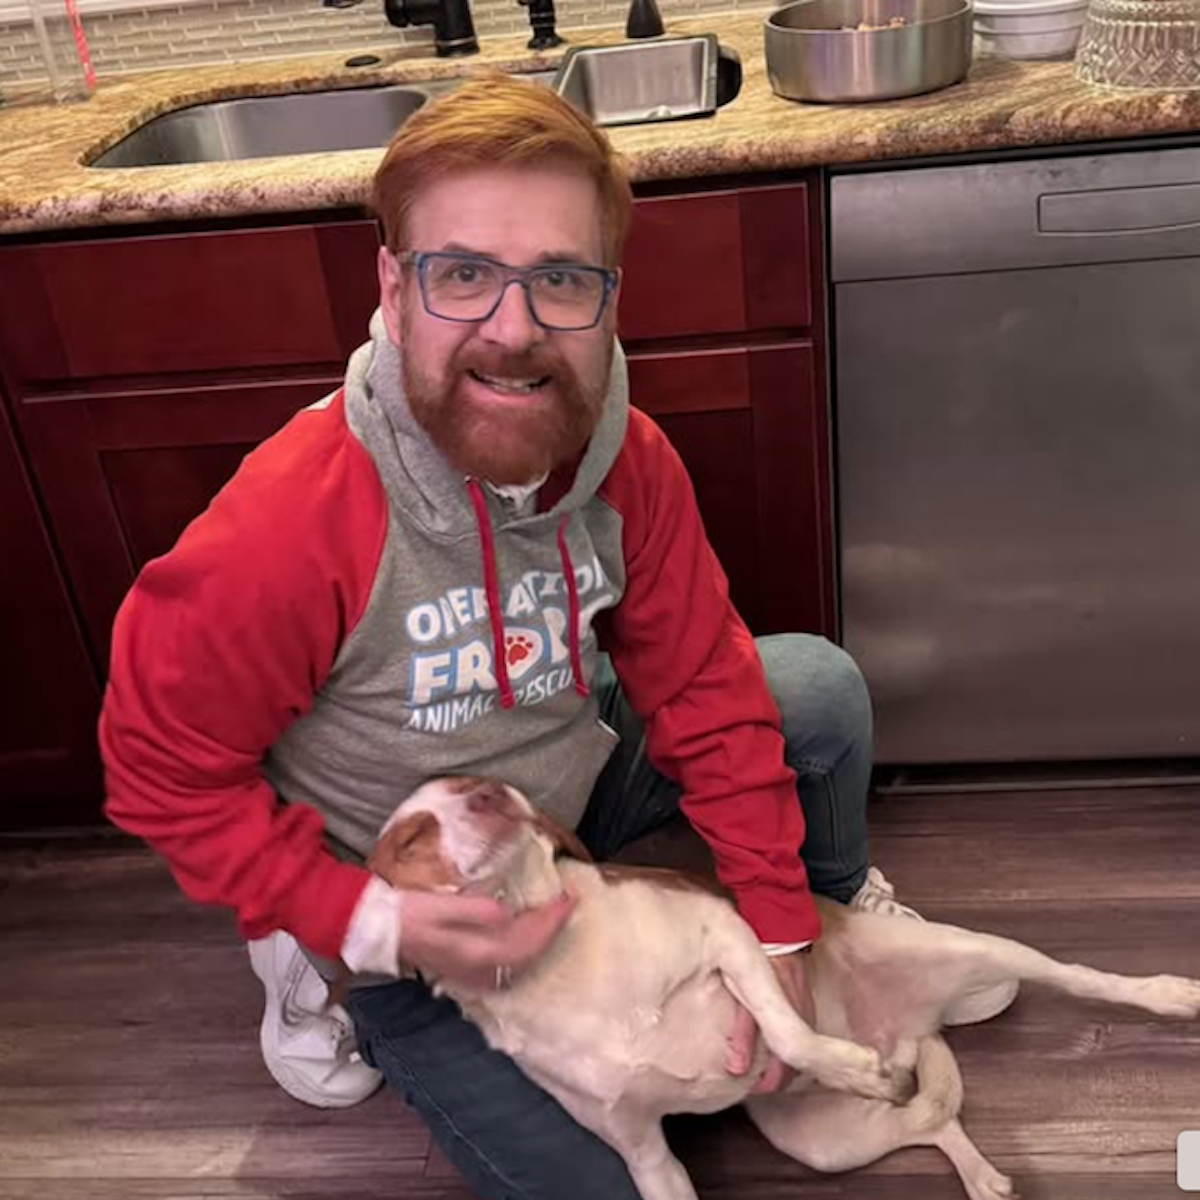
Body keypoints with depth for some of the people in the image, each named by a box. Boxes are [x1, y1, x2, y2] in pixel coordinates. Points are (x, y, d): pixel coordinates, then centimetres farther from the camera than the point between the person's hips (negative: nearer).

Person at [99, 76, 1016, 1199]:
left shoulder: (630, 462, -19)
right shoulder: (286, 528, -36)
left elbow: (702, 687, -10)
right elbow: (162, 770, -21)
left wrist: (777, 935, -9)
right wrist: (371, 925, -28)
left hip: (574, 779, 5)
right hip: (394, 911, -4)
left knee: (819, 684, -6)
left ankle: (839, 894, 28)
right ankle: (307, 977, 13)